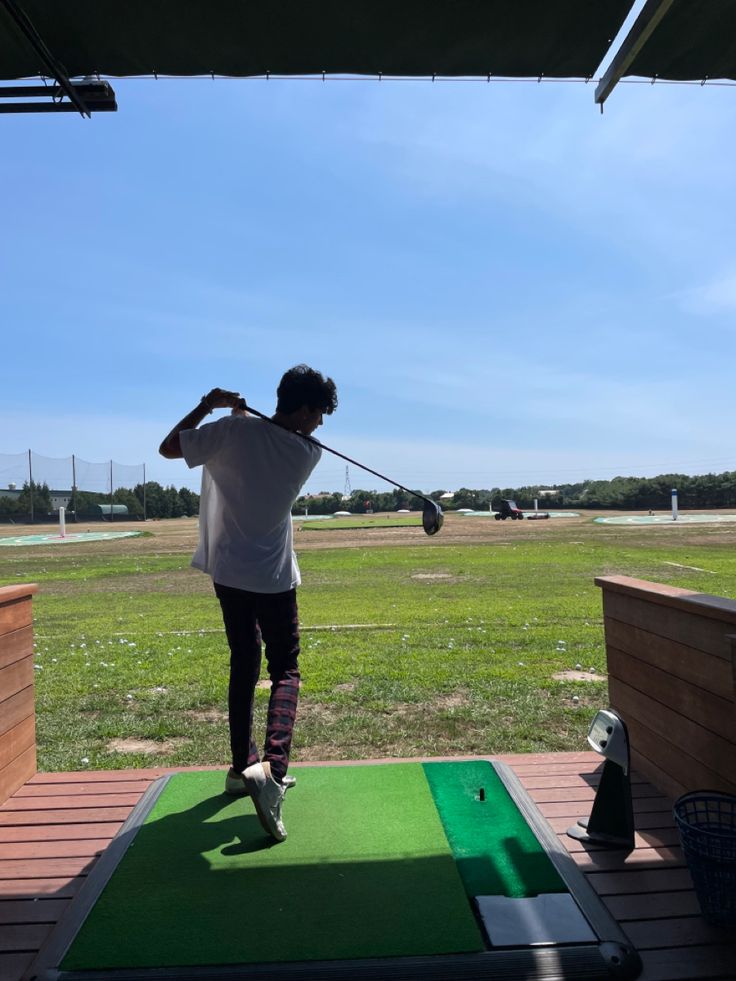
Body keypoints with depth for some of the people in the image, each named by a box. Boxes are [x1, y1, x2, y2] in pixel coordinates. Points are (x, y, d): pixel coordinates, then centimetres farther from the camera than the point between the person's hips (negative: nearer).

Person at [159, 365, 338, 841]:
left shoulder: (233, 430, -11)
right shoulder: (307, 455, -8)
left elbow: (169, 448, -1)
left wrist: (207, 406, 3)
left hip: (228, 572, 3)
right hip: (273, 578, -3)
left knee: (243, 667, 17)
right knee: (285, 671, 6)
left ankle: (243, 765, 25)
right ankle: (271, 766, -16)